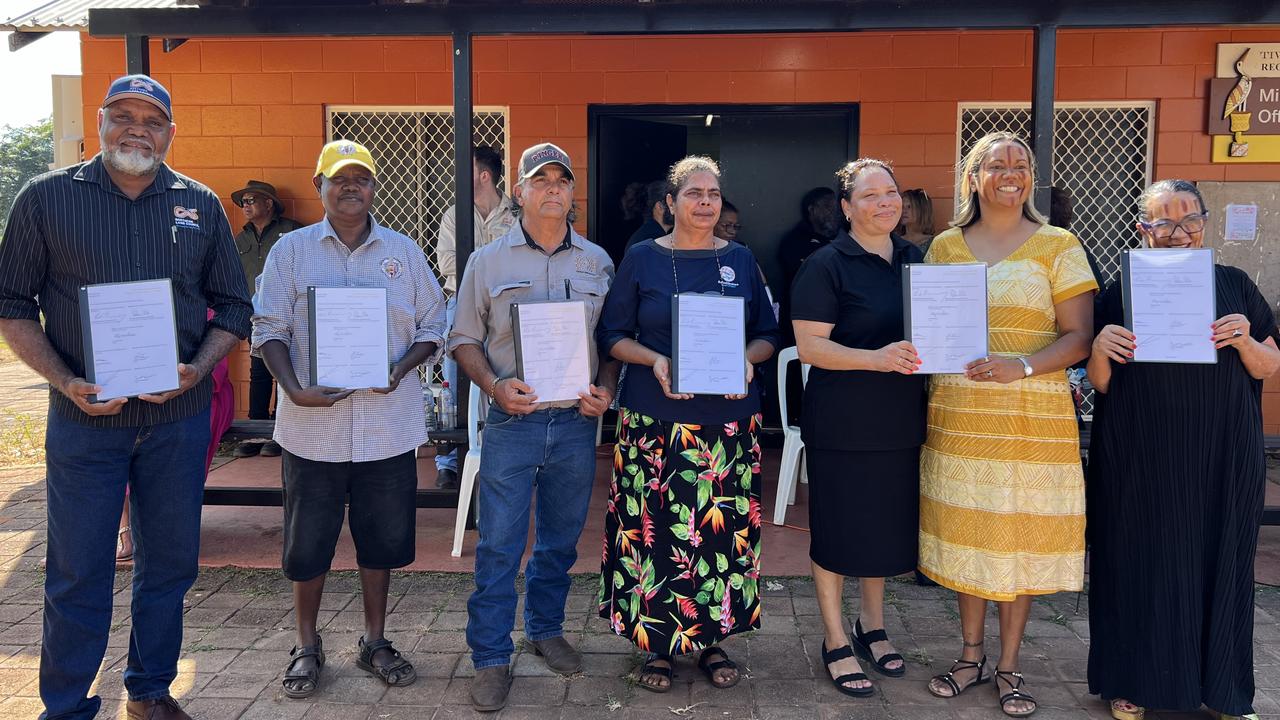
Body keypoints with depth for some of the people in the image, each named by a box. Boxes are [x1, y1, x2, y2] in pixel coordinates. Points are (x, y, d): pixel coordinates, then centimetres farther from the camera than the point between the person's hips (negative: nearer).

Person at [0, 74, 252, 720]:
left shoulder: (201, 205, 5)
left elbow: (233, 305, 8)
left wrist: (197, 370, -9)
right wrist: (66, 382, -12)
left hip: (178, 418, 2)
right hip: (84, 418, -2)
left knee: (169, 563, 12)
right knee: (77, 572, 6)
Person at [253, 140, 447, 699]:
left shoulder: (404, 252, 7)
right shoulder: (291, 250, 3)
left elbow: (433, 326, 8)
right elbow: (269, 328, -1)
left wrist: (402, 368, -11)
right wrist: (294, 389, -17)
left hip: (388, 426, 1)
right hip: (312, 425, -1)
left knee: (382, 538, 11)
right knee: (308, 542, 8)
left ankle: (375, 642, 29)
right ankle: (307, 647, 28)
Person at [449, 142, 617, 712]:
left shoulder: (597, 261, 8)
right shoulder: (489, 260, 3)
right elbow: (465, 338, 4)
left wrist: (605, 389, -5)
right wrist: (495, 386, -13)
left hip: (577, 421, 2)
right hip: (513, 421, -2)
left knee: (561, 539, 14)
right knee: (498, 544, -1)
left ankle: (546, 629, 34)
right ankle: (491, 657, 12)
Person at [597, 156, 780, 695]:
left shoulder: (740, 260, 10)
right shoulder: (642, 259, 4)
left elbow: (769, 334, 13)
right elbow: (611, 335, 4)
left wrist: (748, 357, -9)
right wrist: (655, 361, -14)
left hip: (729, 418, 2)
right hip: (656, 419, -2)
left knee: (725, 529, 4)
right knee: (656, 529, 0)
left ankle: (711, 640, 23)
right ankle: (659, 643, 18)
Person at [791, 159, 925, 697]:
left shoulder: (915, 259, 9)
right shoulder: (826, 265, -9)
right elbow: (809, 346, -16)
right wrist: (876, 358, -28)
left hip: (901, 422, 6)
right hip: (843, 425, -6)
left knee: (886, 526, 17)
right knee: (837, 532, 5)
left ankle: (872, 625, 37)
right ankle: (836, 643, 22)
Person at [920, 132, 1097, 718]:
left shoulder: (1057, 246, 2)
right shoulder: (944, 247, 9)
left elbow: (1078, 336, -4)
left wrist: (1021, 366, -19)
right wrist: (939, 360, -6)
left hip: (1033, 417, -2)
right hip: (958, 416, 2)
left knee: (1022, 533, 4)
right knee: (966, 530, 8)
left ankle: (1008, 666, 21)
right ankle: (971, 655, 25)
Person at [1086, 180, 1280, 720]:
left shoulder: (1234, 286, 5)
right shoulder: (1119, 293, 0)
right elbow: (1100, 384, 1)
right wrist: (1101, 348, -20)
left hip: (1222, 458, 2)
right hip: (1139, 461, -1)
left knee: (1219, 562, 11)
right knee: (1140, 562, 6)